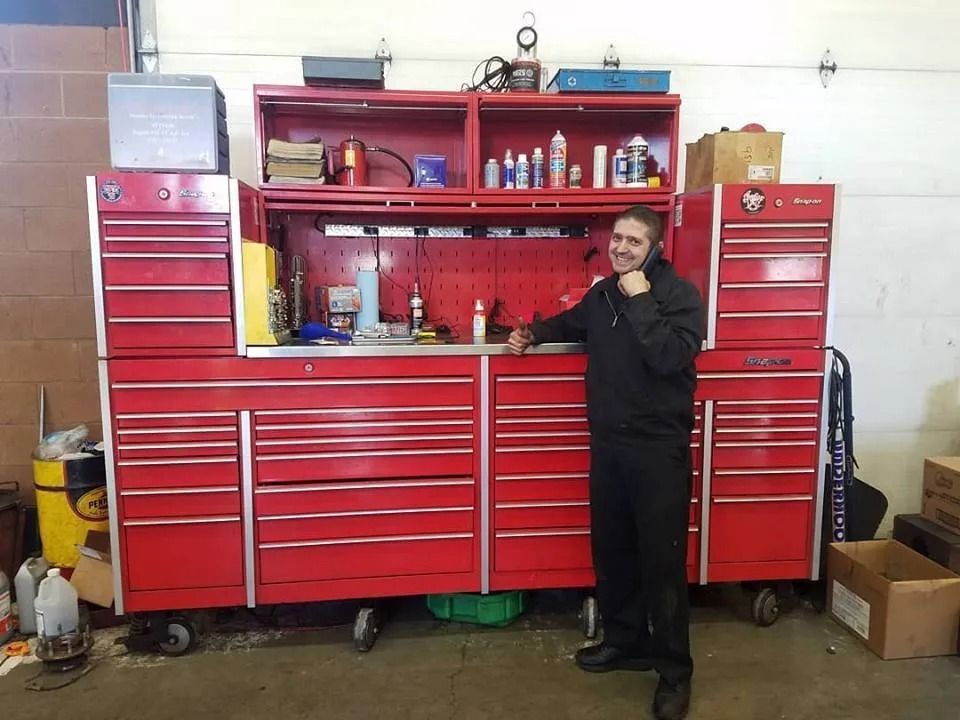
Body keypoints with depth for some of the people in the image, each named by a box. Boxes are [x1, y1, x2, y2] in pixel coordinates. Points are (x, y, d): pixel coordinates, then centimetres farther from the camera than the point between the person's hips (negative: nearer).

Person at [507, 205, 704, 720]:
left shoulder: (681, 295, -9)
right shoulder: (603, 293, 10)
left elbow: (670, 358, -26)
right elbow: (573, 323, 31)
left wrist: (641, 301, -22)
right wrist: (534, 333, 17)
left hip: (659, 449, -6)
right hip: (608, 444, 7)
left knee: (662, 558, 1)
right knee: (611, 549, 16)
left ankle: (675, 671, 18)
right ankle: (625, 640, 36)